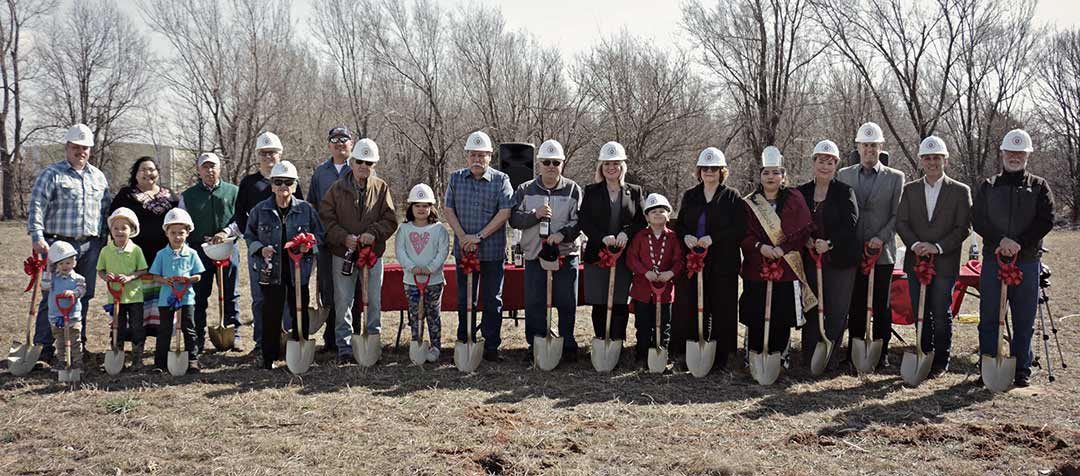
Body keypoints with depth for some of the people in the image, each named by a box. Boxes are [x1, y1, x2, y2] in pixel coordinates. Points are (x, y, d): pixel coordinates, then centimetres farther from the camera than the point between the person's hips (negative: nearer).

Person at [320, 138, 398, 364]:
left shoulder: (381, 188, 3)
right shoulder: (337, 189, 0)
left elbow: (390, 220, 0)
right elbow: (326, 219, -3)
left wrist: (374, 233, -17)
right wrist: (344, 237, -16)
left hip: (373, 254, 1)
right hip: (343, 254, -1)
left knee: (373, 302, 8)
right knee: (343, 302, 3)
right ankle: (345, 348, 12)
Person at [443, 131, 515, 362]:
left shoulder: (501, 180, -1)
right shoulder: (455, 179, 7)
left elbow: (505, 212, -10)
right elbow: (448, 209, 3)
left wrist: (479, 236, -16)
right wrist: (462, 236, -11)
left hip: (493, 251, -2)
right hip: (463, 250, 2)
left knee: (492, 301, 4)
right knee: (465, 300, 9)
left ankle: (491, 347, 11)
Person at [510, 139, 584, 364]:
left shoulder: (573, 189, 5)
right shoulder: (525, 190, 9)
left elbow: (579, 220, -2)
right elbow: (514, 218, 2)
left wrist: (563, 233, -19)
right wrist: (535, 215, -15)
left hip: (565, 255, -1)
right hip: (534, 255, 1)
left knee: (567, 303, 3)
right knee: (534, 303, 3)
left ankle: (568, 345, 15)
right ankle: (535, 345, 13)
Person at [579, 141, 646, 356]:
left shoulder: (635, 192, 10)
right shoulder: (591, 191, 8)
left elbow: (642, 221, 5)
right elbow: (584, 221, -1)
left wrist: (626, 233, -15)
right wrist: (603, 237, -16)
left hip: (625, 256, 0)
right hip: (597, 255, 0)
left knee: (620, 304, -2)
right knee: (599, 304, 2)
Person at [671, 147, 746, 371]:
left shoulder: (732, 197, 4)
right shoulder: (689, 196, 15)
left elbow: (739, 229, -4)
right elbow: (679, 224, 17)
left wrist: (713, 238, -16)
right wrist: (685, 237, -6)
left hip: (722, 263, -3)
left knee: (721, 309, -1)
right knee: (688, 308, -2)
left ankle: (720, 356, 6)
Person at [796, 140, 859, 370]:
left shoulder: (845, 192, -1)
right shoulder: (802, 192, 9)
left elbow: (851, 223, -10)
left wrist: (829, 243, -21)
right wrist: (805, 239, -9)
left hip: (839, 259, -3)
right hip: (810, 259, 3)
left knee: (836, 310, 0)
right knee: (811, 309, 5)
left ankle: (830, 357, 8)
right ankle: (809, 358, 12)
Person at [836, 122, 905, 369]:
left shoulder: (895, 178, 5)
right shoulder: (843, 175, 10)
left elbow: (897, 215, 0)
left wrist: (881, 238, -13)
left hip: (882, 252, -1)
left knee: (881, 307, 3)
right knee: (855, 306, 6)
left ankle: (881, 353, 11)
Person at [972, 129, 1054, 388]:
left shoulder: (1039, 186, 8)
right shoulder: (988, 186, 10)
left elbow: (1046, 221, -2)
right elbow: (978, 220, 1)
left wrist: (1019, 244, -15)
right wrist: (1001, 240, -15)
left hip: (1028, 261, -1)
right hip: (993, 259, 1)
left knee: (1024, 320, 4)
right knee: (989, 318, 2)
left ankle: (1022, 370, 12)